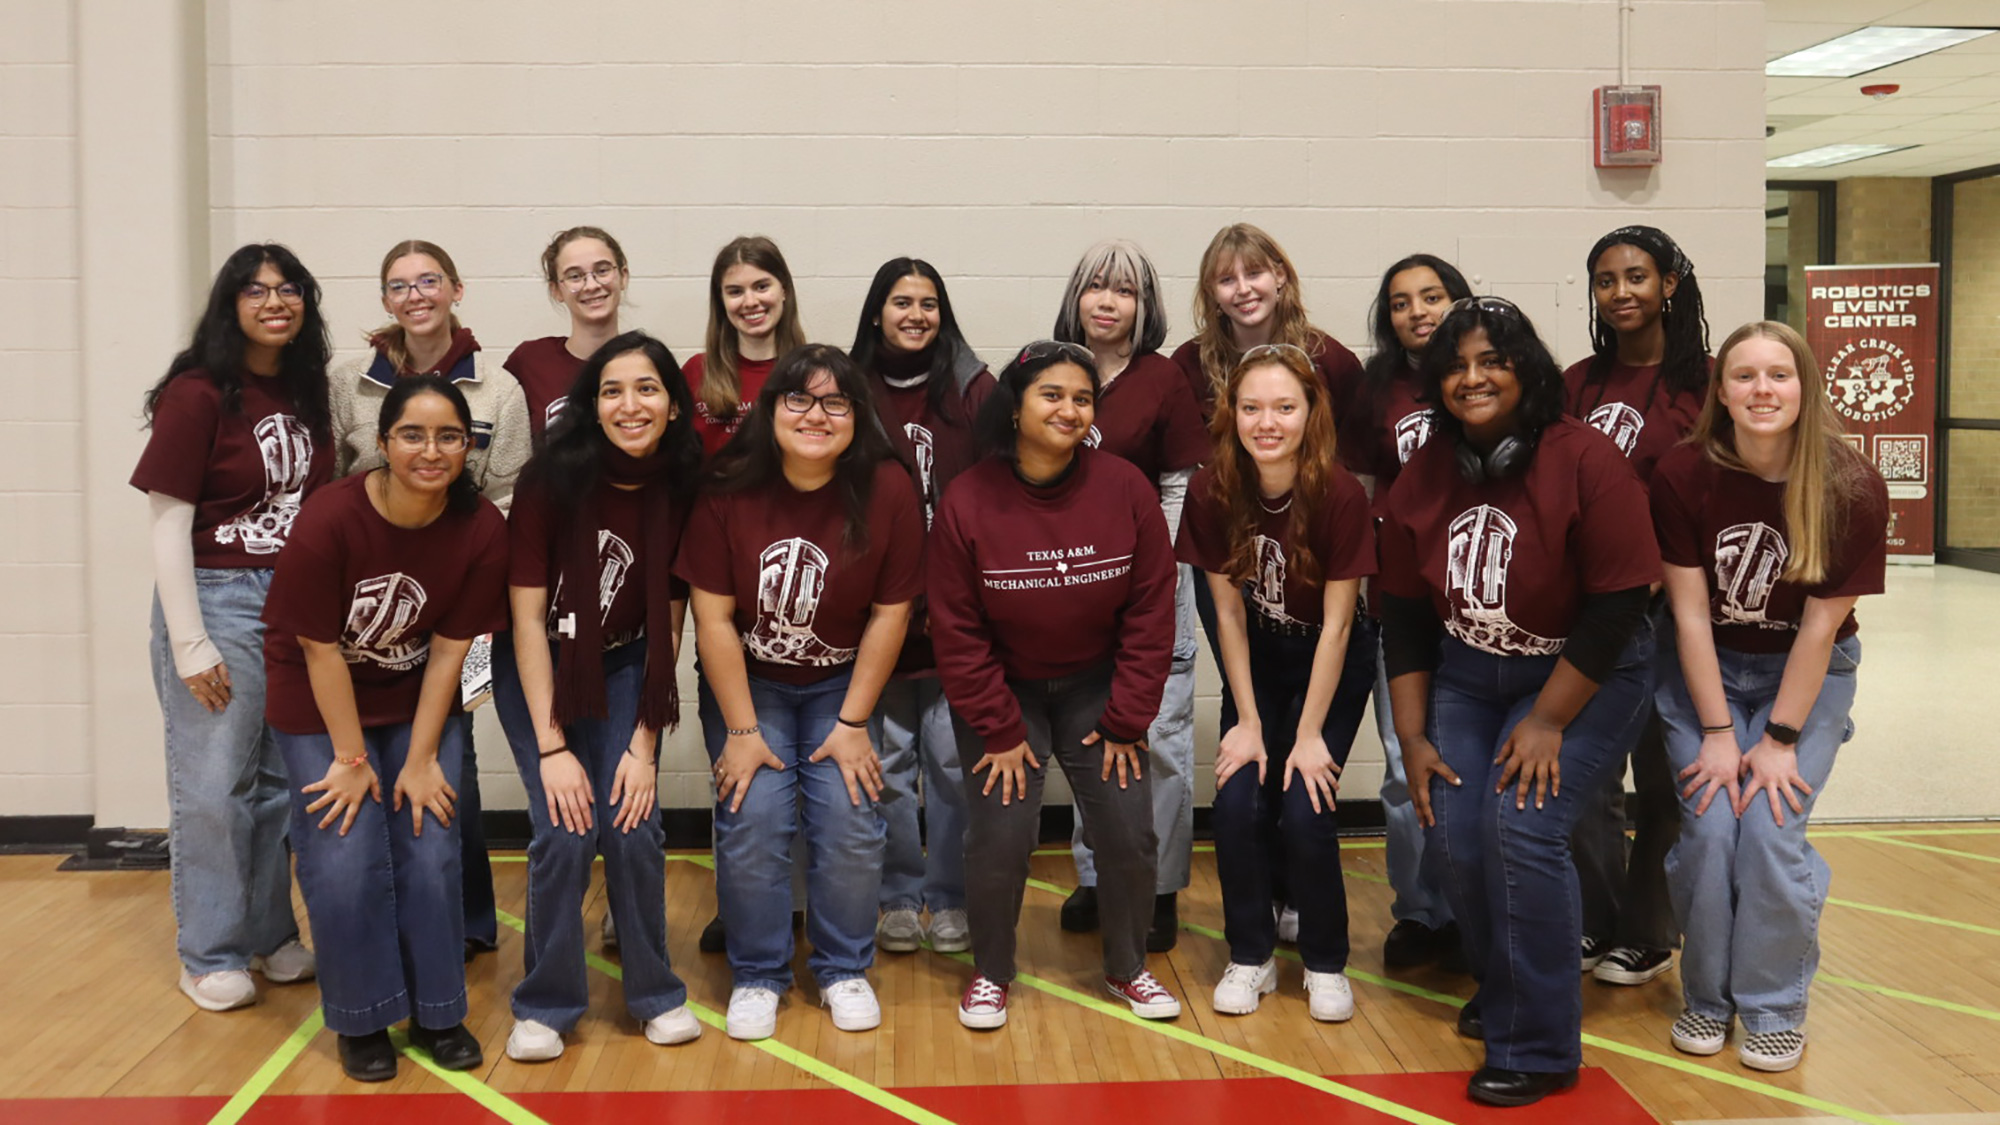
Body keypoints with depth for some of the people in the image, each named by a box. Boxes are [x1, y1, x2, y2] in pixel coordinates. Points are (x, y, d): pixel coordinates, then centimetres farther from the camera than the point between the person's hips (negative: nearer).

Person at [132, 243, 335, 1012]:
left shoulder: (306, 392, 8)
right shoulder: (196, 397, -9)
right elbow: (168, 523, -10)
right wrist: (190, 645, -13)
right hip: (220, 599, -5)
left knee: (280, 778, 13)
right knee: (213, 785, 2)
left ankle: (269, 935, 27)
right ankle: (210, 956, 17)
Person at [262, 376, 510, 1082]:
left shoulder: (481, 529, -18)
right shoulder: (329, 520, -25)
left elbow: (449, 648, -11)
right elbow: (321, 649, -17)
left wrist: (421, 759, -9)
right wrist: (351, 758, -12)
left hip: (418, 701, 2)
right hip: (321, 705, -2)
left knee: (431, 853, -1)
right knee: (345, 859, -8)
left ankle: (436, 1013, 17)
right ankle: (362, 1021, 13)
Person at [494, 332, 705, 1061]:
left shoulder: (681, 490, -13)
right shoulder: (554, 479, -21)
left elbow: (667, 628, -7)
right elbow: (527, 617, -17)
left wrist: (644, 745, -12)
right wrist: (552, 749, -19)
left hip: (623, 670, 2)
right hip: (538, 672, -2)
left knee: (634, 827, -11)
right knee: (566, 833, -14)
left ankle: (655, 993, 11)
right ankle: (546, 1004, 7)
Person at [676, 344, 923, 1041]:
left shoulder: (888, 492, -15)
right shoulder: (729, 490, -16)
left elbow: (890, 614, -10)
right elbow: (714, 618, -13)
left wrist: (853, 724, -9)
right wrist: (742, 730, -12)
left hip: (842, 683, 0)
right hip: (749, 680, 0)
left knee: (849, 819, -11)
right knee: (753, 817, -13)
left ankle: (844, 970, 12)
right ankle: (757, 976, 8)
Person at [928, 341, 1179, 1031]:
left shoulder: (1125, 488, -13)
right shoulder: (967, 501, -17)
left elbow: (1150, 612, -7)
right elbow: (957, 632, -11)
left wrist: (1126, 720, -7)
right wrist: (999, 730, -11)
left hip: (1096, 685, 2)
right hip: (1002, 689, -2)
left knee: (1129, 831, -1)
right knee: (1000, 834, -9)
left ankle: (1128, 969, 24)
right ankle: (990, 973, 17)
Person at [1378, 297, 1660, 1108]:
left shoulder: (1585, 462, -20)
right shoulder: (1423, 478, -4)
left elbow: (1616, 608, -19)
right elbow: (1405, 616, 3)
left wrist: (1547, 722, -18)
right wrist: (1413, 738, 2)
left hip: (1584, 673, -5)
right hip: (1469, 673, 5)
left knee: (1521, 823, -20)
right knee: (1454, 833, -6)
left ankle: (1538, 1048, -4)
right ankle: (1500, 989, 24)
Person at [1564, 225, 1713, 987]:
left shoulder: (1707, 382, -5)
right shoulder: (1578, 383, 7)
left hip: (1670, 597, -3)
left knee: (1660, 772, 8)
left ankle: (1649, 933, 24)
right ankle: (1598, 924, 24)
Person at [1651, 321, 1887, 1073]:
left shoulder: (1853, 489, -19)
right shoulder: (1683, 476, -17)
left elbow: (1821, 624, -15)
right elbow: (1689, 613, -14)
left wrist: (1780, 740, -15)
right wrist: (1718, 732, -14)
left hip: (1809, 675, 0)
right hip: (1706, 672, 1)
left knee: (1771, 828, -14)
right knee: (1708, 827, -12)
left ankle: (1775, 1010, 8)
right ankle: (1707, 997, 11)